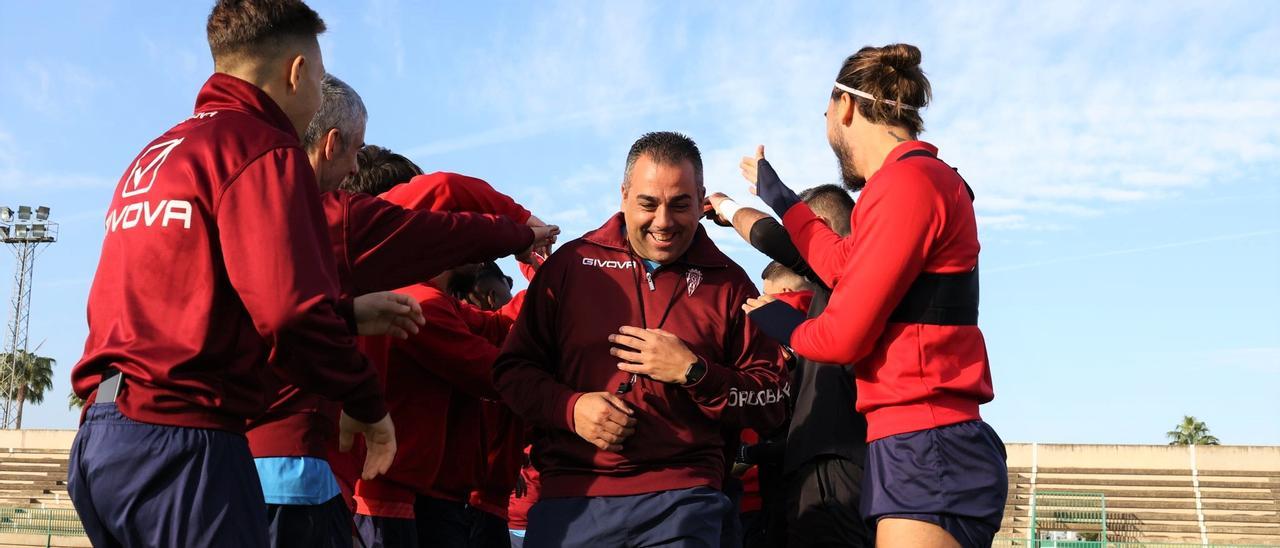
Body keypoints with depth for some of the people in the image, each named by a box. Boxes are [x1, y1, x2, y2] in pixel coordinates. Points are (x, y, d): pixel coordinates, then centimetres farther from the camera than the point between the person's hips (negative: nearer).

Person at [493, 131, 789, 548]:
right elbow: (513, 369, 8)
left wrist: (693, 373, -12)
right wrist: (569, 406, -11)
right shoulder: (571, 264, 5)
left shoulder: (728, 282, 6)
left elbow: (772, 403, 3)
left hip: (682, 501, 0)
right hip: (570, 498, 1)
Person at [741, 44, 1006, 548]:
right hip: (925, 453, 10)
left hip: (926, 455, -10)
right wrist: (776, 194, 36)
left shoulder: (906, 180, -14)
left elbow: (845, 336, -15)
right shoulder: (927, 179, 16)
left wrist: (776, 322, 7)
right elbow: (847, 268, 24)